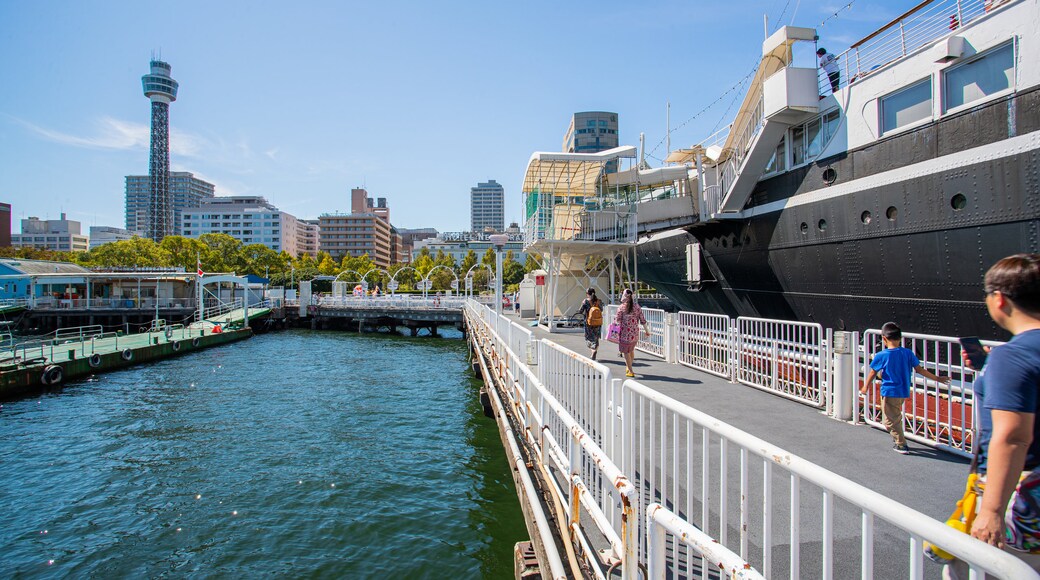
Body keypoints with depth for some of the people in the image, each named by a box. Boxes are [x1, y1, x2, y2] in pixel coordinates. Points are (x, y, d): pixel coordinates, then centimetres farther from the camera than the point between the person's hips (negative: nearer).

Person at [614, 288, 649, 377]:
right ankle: (628, 367, 39)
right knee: (631, 350, 23)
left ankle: (630, 371, 9)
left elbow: (617, 321, -8)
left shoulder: (621, 307, -11)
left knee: (625, 352, 7)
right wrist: (647, 331, 13)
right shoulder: (637, 307, 1)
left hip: (625, 333, -5)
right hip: (635, 334, 5)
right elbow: (642, 320, 3)